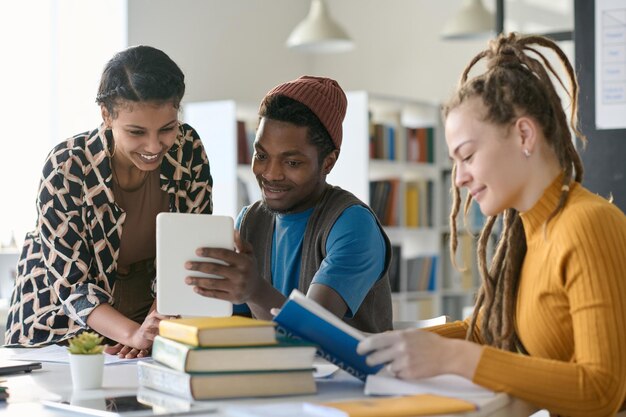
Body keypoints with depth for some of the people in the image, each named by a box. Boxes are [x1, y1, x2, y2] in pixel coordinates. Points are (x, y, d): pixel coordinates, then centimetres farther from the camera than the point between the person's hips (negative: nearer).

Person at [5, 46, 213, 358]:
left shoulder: (188, 150, -10)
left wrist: (156, 326, -21)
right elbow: (71, 284, -19)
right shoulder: (67, 169, -20)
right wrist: (134, 334, -36)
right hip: (64, 326, -1)